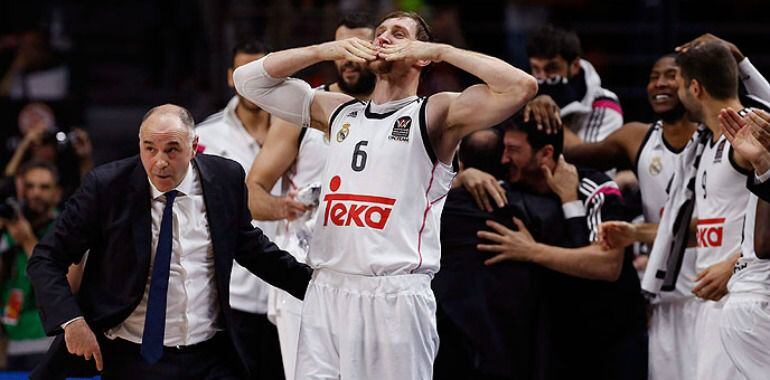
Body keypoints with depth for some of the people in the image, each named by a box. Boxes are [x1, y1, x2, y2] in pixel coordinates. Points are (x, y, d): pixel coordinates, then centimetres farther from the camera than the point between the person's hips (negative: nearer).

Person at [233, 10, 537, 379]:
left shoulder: (434, 114, 2)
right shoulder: (339, 111, 18)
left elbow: (521, 86, -12)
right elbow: (249, 78, 21)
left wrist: (440, 50, -5)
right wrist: (324, 50, 10)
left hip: (396, 297, -5)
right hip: (325, 292, 5)